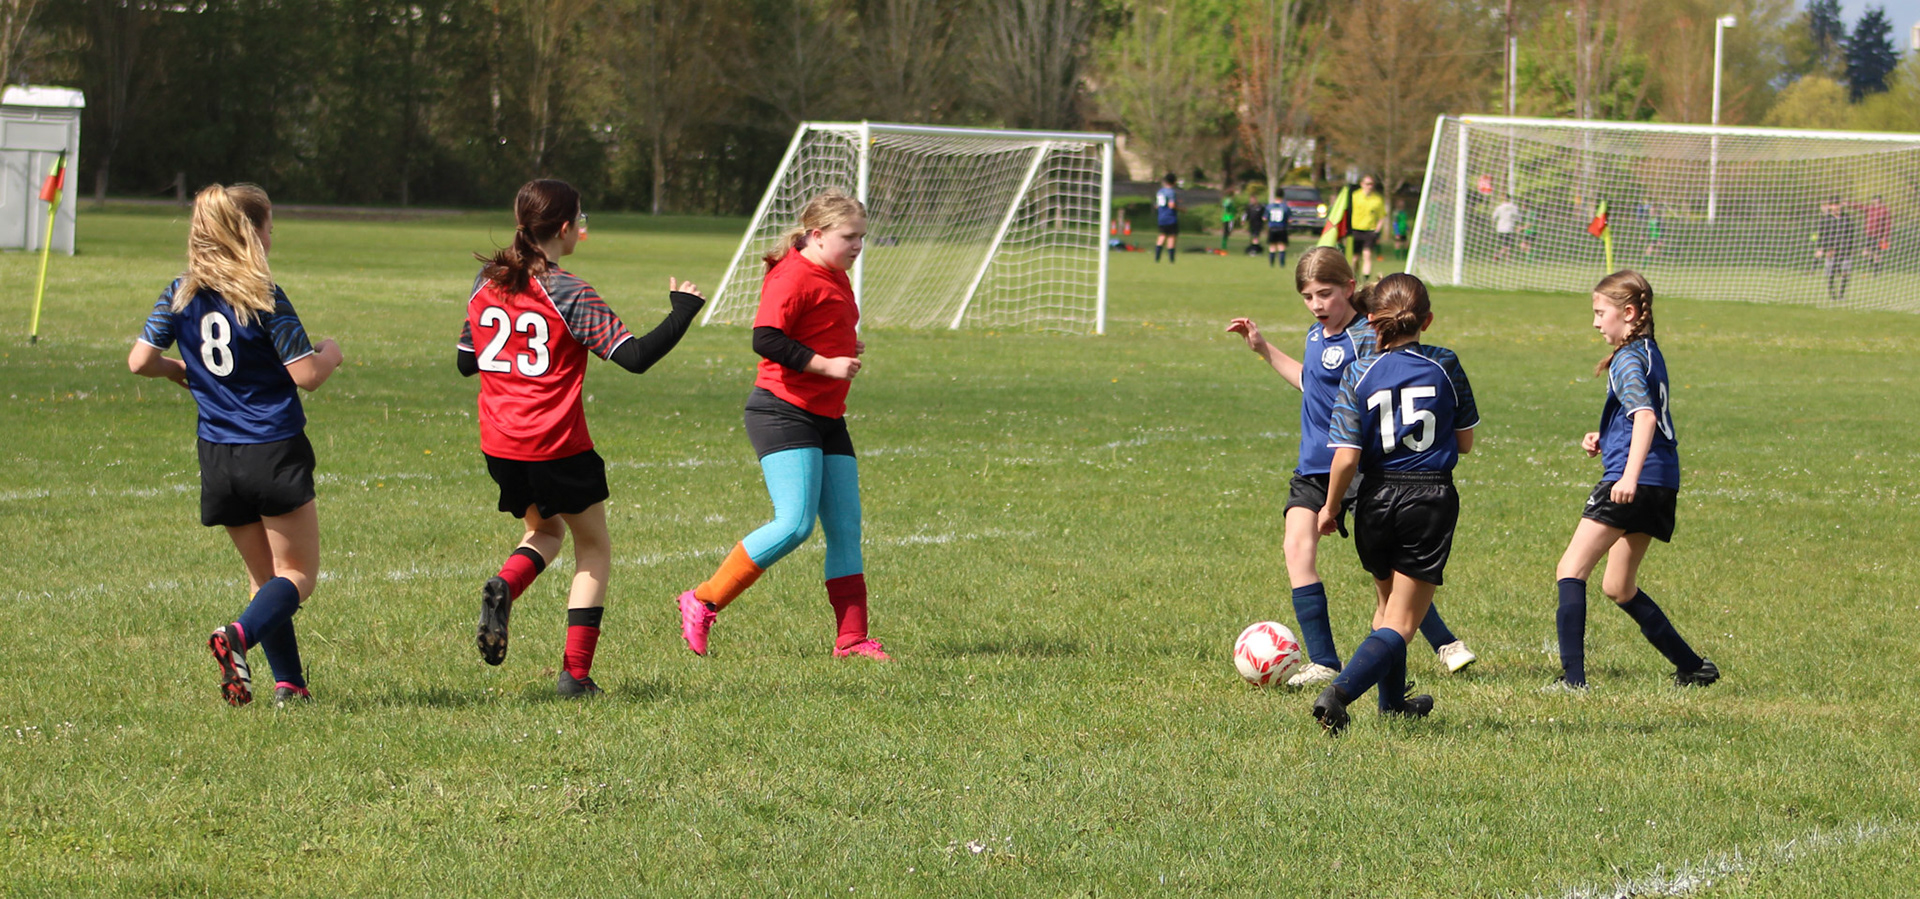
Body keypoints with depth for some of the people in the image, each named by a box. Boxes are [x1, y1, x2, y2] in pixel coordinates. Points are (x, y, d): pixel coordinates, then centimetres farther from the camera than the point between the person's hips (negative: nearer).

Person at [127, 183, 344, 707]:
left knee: (264, 575, 17)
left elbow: (140, 361, 0)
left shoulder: (181, 294, 2)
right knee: (297, 574, 4)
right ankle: (238, 637, -23)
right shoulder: (263, 297, -13)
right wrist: (330, 354, 9)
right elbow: (306, 374, -12)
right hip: (275, 452, -5)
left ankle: (289, 683, 9)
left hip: (218, 458, 5)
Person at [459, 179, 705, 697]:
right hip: (558, 447, -5)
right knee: (593, 550, 13)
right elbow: (635, 356, -16)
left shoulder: (486, 285, 3)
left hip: (499, 445, 5)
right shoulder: (568, 295, -14)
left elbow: (465, 363, 13)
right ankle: (576, 672, 5)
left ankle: (504, 587, -6)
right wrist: (684, 311, -4)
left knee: (544, 531, 28)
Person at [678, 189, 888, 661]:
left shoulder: (835, 278, 17)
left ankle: (852, 638, 5)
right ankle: (702, 604, -8)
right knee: (795, 524, -18)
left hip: (826, 418, 10)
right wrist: (825, 364, -24)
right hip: (784, 413, -10)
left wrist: (848, 347, 14)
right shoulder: (794, 277, -14)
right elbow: (766, 339, -25)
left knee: (846, 530, 3)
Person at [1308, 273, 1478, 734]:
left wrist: (1331, 508, 3)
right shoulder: (1445, 366, -4)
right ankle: (1340, 692, -24)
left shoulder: (1359, 375, -6)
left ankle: (1392, 701, 39)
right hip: (1432, 499, -2)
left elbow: (1346, 457, -12)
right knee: (1400, 621, -1)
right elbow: (1465, 443, 5)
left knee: (1387, 602, 25)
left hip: (1377, 502, 2)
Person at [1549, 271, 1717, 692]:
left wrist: (1630, 474, -36)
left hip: (1634, 485, -10)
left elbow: (1645, 415, -25)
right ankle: (1692, 666, 24)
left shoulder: (1627, 360, -10)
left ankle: (1573, 677, -22)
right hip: (1663, 484, 10)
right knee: (1619, 587, 21)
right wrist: (1604, 439, 18)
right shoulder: (1650, 354, 20)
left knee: (1571, 570, -11)